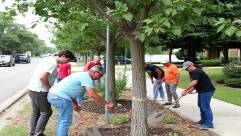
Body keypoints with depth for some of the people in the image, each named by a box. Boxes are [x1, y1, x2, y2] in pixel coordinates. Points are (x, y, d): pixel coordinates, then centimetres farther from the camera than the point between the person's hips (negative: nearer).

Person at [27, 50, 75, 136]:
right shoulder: (53, 63, -18)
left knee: (35, 112, 19)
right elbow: (42, 77, -27)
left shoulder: (50, 59, 13)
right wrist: (50, 87, -12)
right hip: (39, 91, -10)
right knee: (46, 112, 2)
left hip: (33, 89, 10)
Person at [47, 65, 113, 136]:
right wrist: (107, 104, -12)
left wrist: (75, 104, 33)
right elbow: (92, 95, -19)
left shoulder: (81, 75, 21)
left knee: (62, 119, 25)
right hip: (61, 97, -11)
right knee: (66, 121, -4)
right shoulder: (87, 77, -9)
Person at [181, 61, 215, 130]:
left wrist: (185, 90, -28)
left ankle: (209, 124, -7)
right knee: (201, 105, 19)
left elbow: (194, 83, -31)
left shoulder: (196, 72, -19)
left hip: (207, 90, -11)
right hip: (202, 90, 11)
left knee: (205, 107, -10)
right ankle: (203, 120, 32)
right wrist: (191, 90, 6)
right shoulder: (193, 73, 16)